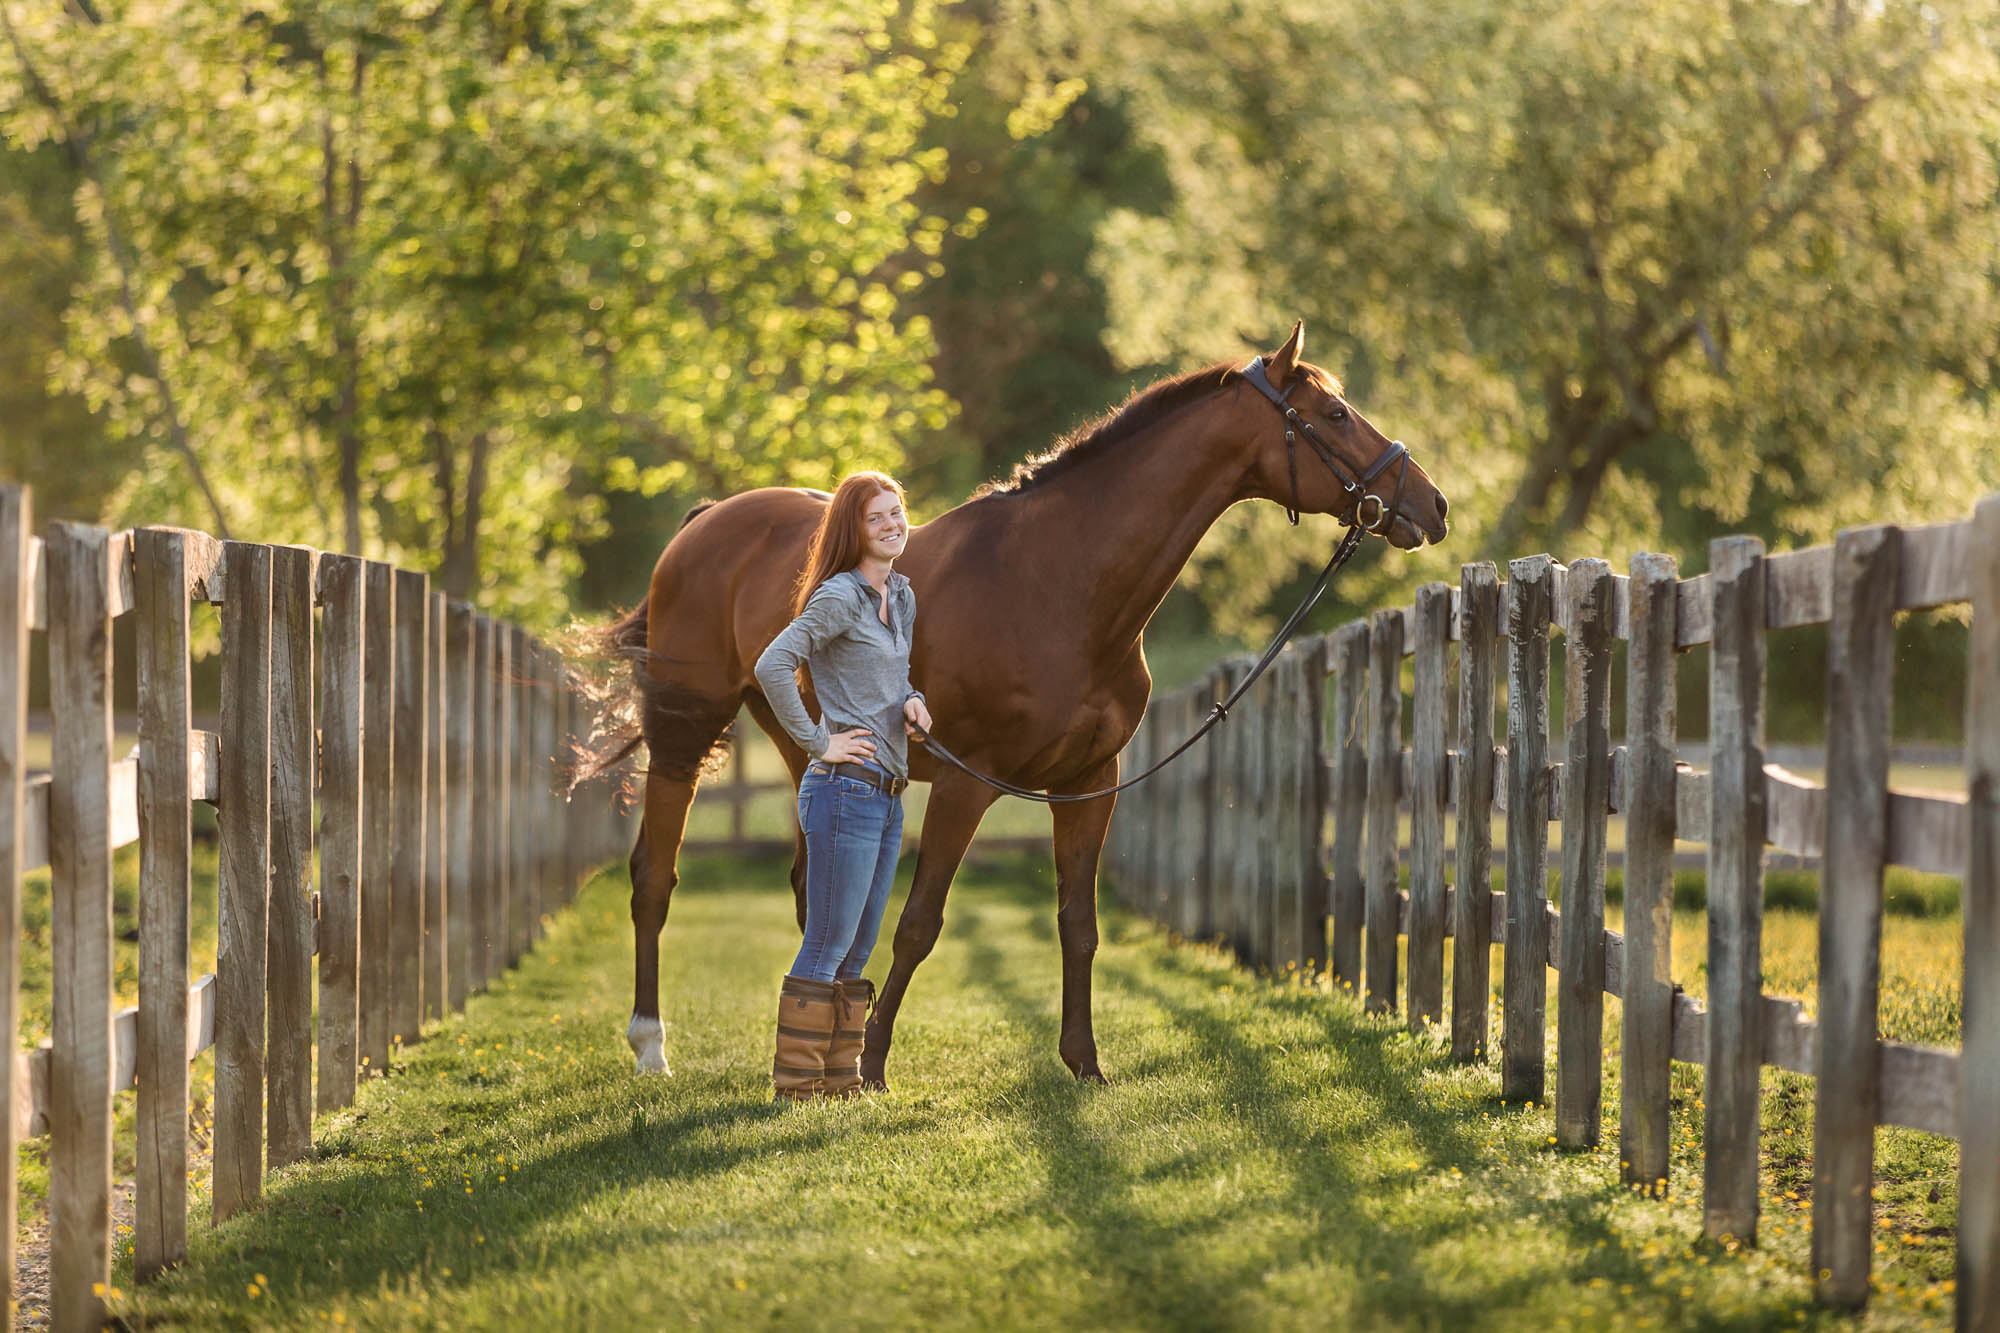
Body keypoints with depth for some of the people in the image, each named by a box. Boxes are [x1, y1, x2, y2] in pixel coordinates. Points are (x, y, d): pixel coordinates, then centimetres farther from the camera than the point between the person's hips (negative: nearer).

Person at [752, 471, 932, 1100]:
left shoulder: (901, 597, 15)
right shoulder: (839, 597, -11)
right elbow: (772, 666, -22)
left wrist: (910, 700, 8)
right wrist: (817, 743, -18)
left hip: (887, 795, 8)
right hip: (846, 787, -8)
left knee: (856, 953, 12)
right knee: (827, 947, -6)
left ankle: (841, 1081, 19)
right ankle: (796, 1086, -1)